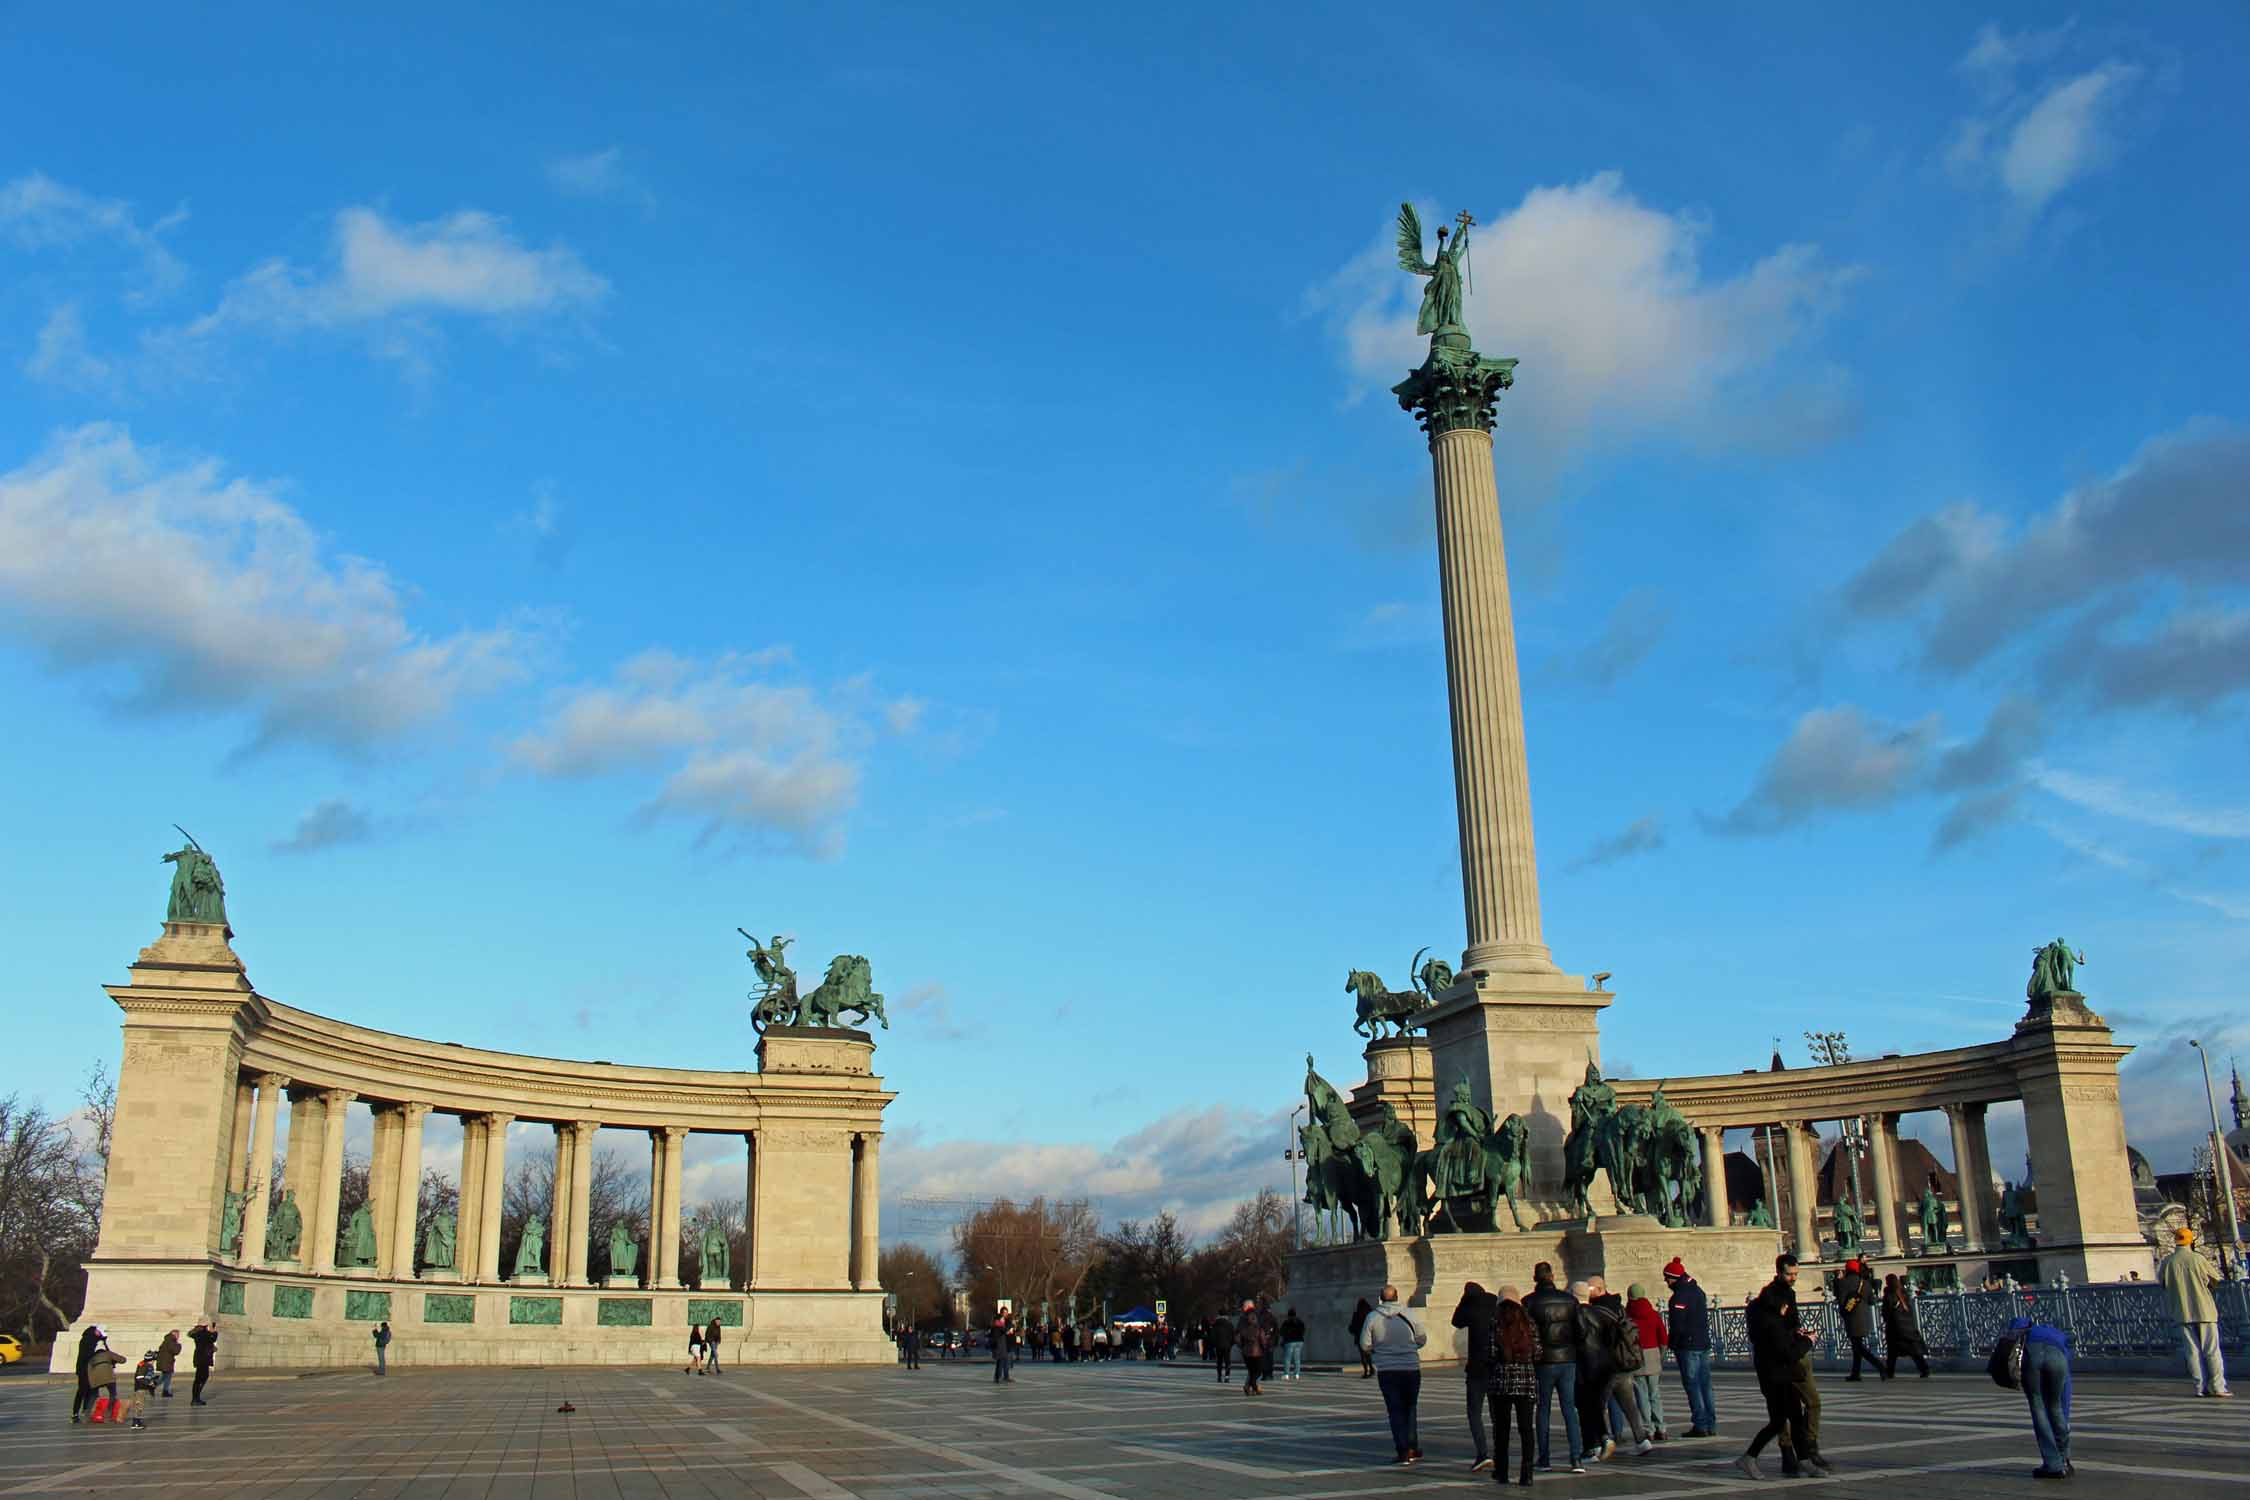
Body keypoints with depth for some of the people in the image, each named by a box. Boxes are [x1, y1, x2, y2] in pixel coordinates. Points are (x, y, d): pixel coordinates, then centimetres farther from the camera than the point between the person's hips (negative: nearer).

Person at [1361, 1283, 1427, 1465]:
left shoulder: (1373, 1317, -5)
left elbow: (1365, 1344, -3)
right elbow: (1422, 1339, 6)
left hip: (1387, 1370, -1)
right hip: (1411, 1368, 1)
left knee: (1395, 1410, 5)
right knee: (1410, 1408, 17)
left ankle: (1403, 1451, -3)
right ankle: (1413, 1448, 13)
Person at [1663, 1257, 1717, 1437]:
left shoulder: (1679, 1297, -15)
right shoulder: (1698, 1291, 14)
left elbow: (1677, 1325, -18)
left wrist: (1673, 1345, -5)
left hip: (1688, 1347, -9)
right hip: (1704, 1344, 9)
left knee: (1692, 1385, -4)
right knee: (1705, 1385, 12)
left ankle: (1700, 1425, -6)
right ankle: (1711, 1425, 14)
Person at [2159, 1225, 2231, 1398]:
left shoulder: (2167, 1262, -2)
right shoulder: (2198, 1259, -8)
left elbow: (2161, 1283, 9)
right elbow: (2215, 1280, 3)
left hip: (2183, 1313, 2)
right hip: (2204, 1310, -2)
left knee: (2193, 1351, 5)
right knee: (2212, 1350, 3)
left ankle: (2201, 1387, 3)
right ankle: (2218, 1386, 0)